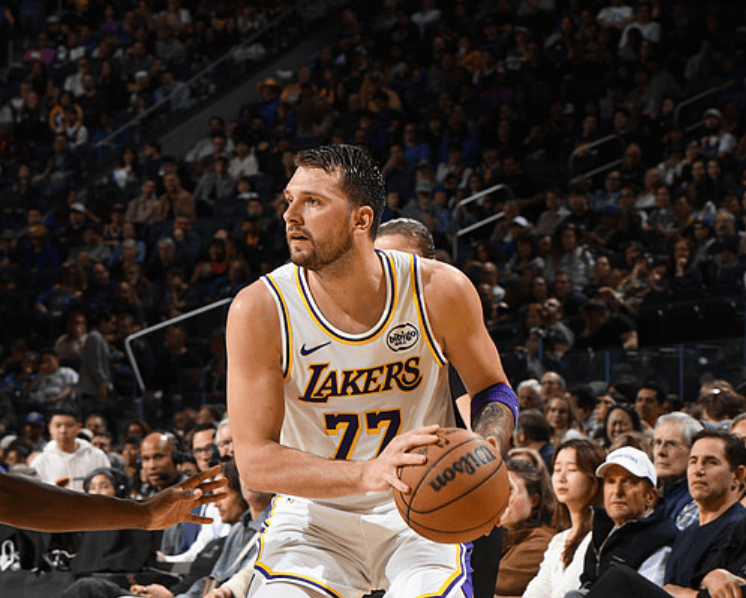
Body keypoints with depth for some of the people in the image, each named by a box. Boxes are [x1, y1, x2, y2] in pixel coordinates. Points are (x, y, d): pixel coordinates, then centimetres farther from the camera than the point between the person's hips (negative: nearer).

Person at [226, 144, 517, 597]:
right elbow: (255, 460, -19)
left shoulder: (439, 290, -14)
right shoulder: (260, 310, -17)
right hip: (315, 515, 0)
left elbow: (493, 390, 3)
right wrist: (368, 474, -34)